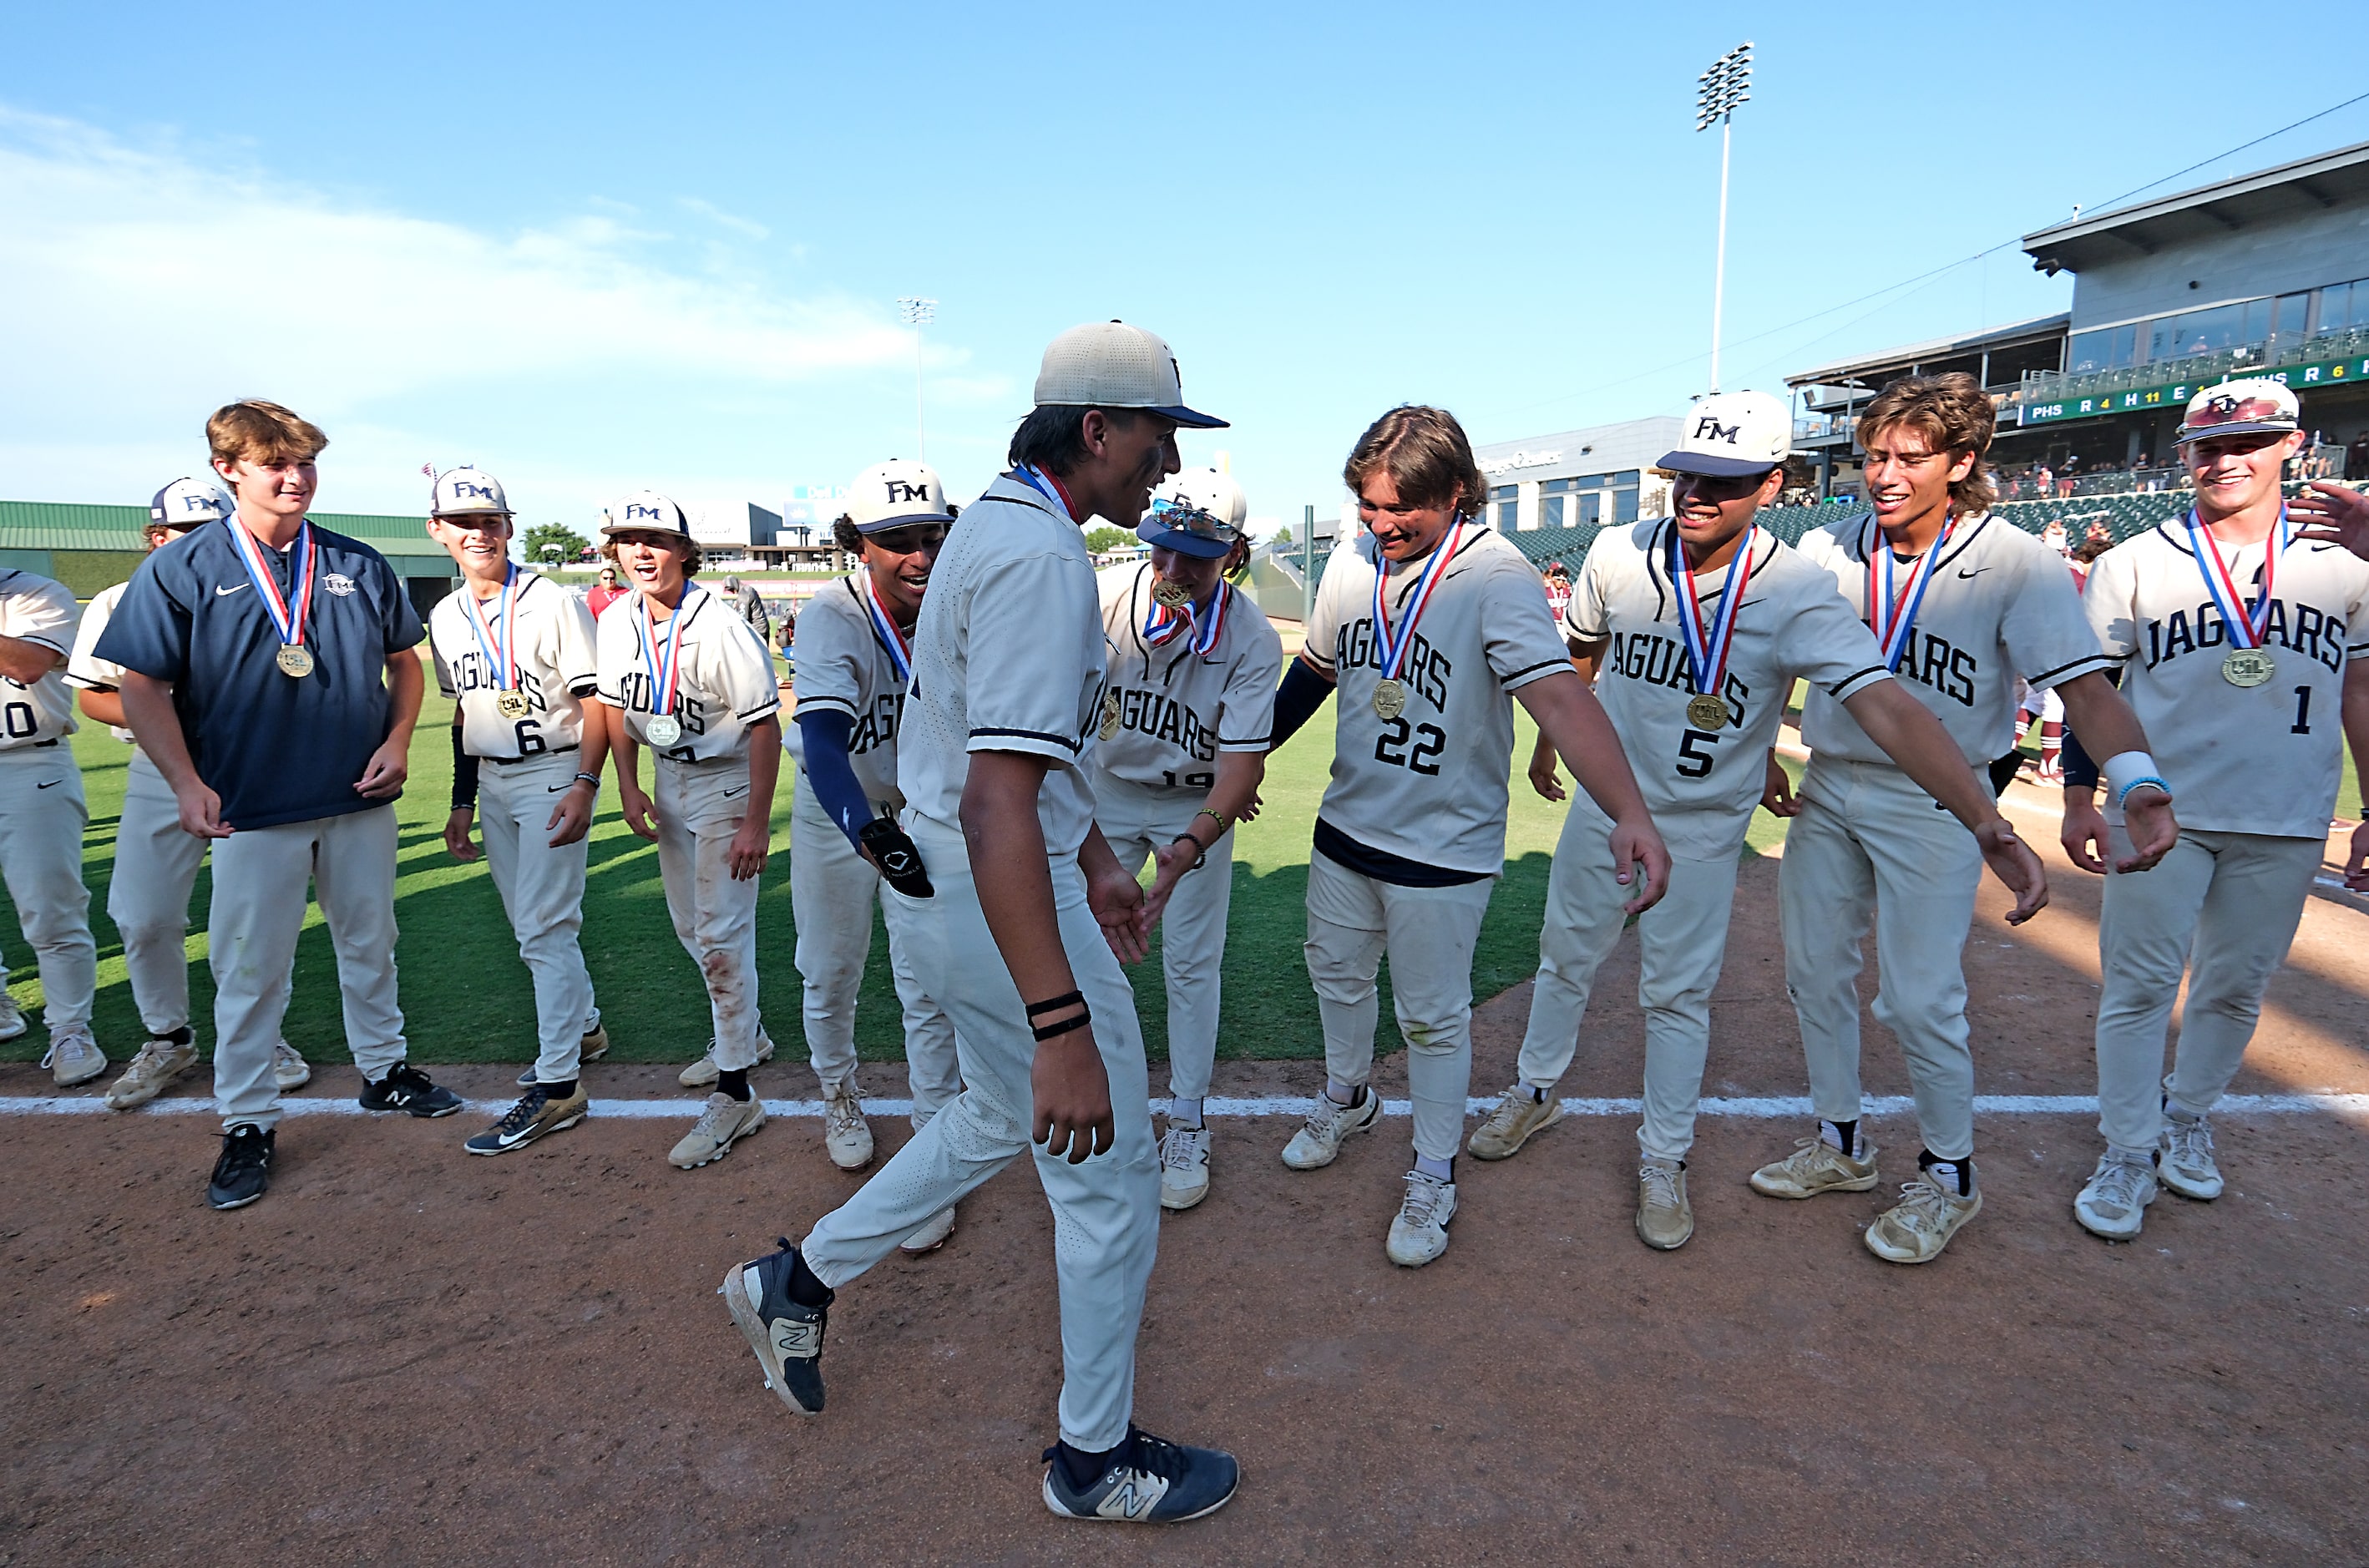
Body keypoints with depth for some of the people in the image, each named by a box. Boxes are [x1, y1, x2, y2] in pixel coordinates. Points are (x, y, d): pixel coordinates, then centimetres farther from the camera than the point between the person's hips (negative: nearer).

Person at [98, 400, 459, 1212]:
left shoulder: (359, 565, 5)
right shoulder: (179, 571, -3)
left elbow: (404, 659, 13)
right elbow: (143, 688, -3)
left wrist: (398, 742, -1)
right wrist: (187, 783, -13)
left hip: (360, 801, 3)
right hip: (252, 809, -3)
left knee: (369, 943, 16)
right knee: (249, 967, 4)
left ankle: (384, 1069, 34)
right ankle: (247, 1122, 17)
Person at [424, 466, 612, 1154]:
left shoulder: (554, 602, -11)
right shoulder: (445, 618, 10)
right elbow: (463, 716, 17)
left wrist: (585, 786, -23)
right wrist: (463, 801, 16)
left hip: (555, 775, -7)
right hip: (493, 784, 7)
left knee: (545, 928, -10)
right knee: (531, 924, 15)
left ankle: (558, 1086, -6)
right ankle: (584, 1028, 34)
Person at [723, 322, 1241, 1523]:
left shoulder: (1000, 520, 10)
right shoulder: (1040, 556, -24)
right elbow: (996, 803, -33)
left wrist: (1092, 861, 25)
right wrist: (1062, 1027, -34)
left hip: (961, 880, 11)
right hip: (1004, 897, -10)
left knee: (1006, 1116, 28)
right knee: (1110, 1176, 5)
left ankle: (799, 1281, 40)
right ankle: (1096, 1458, 26)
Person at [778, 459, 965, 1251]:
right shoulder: (834, 615, -28)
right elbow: (822, 737, -43)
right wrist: (871, 835, -59)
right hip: (836, 814, -1)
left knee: (929, 988, -1)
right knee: (829, 973, 14)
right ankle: (839, 1093, 44)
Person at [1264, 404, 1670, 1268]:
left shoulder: (1496, 577, -22)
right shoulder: (1353, 562, -2)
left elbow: (1559, 695, -35)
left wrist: (1630, 813, -48)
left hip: (1444, 847, -6)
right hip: (1347, 824, 6)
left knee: (1433, 1017, 7)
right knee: (1337, 972, 23)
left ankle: (1433, 1179, 29)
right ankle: (1348, 1098, 51)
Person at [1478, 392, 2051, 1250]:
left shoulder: (1796, 594, -22)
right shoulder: (1618, 557, -12)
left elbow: (1886, 705, -34)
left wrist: (1986, 820, -46)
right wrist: (1547, 745, 20)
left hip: (1701, 830, -3)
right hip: (1602, 803, 3)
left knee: (1678, 993, 8)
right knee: (1565, 959, 17)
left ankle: (1664, 1157, 28)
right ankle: (1536, 1093, 41)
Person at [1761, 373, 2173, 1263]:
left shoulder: (2017, 564, -12)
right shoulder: (1827, 550, -1)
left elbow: (2085, 686, -21)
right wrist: (1763, 757, -1)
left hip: (1931, 803, -4)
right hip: (1826, 788, 5)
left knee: (1919, 1000, -4)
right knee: (1814, 973, 12)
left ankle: (1949, 1176, 20)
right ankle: (1840, 1146, 32)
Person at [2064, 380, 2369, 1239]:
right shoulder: (2134, 564, 0)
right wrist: (2081, 796, -4)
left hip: (2287, 826, 2)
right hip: (2159, 811, -2)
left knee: (2236, 988, 12)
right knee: (2140, 982, 0)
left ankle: (2188, 1118, 33)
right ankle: (2128, 1153, 11)